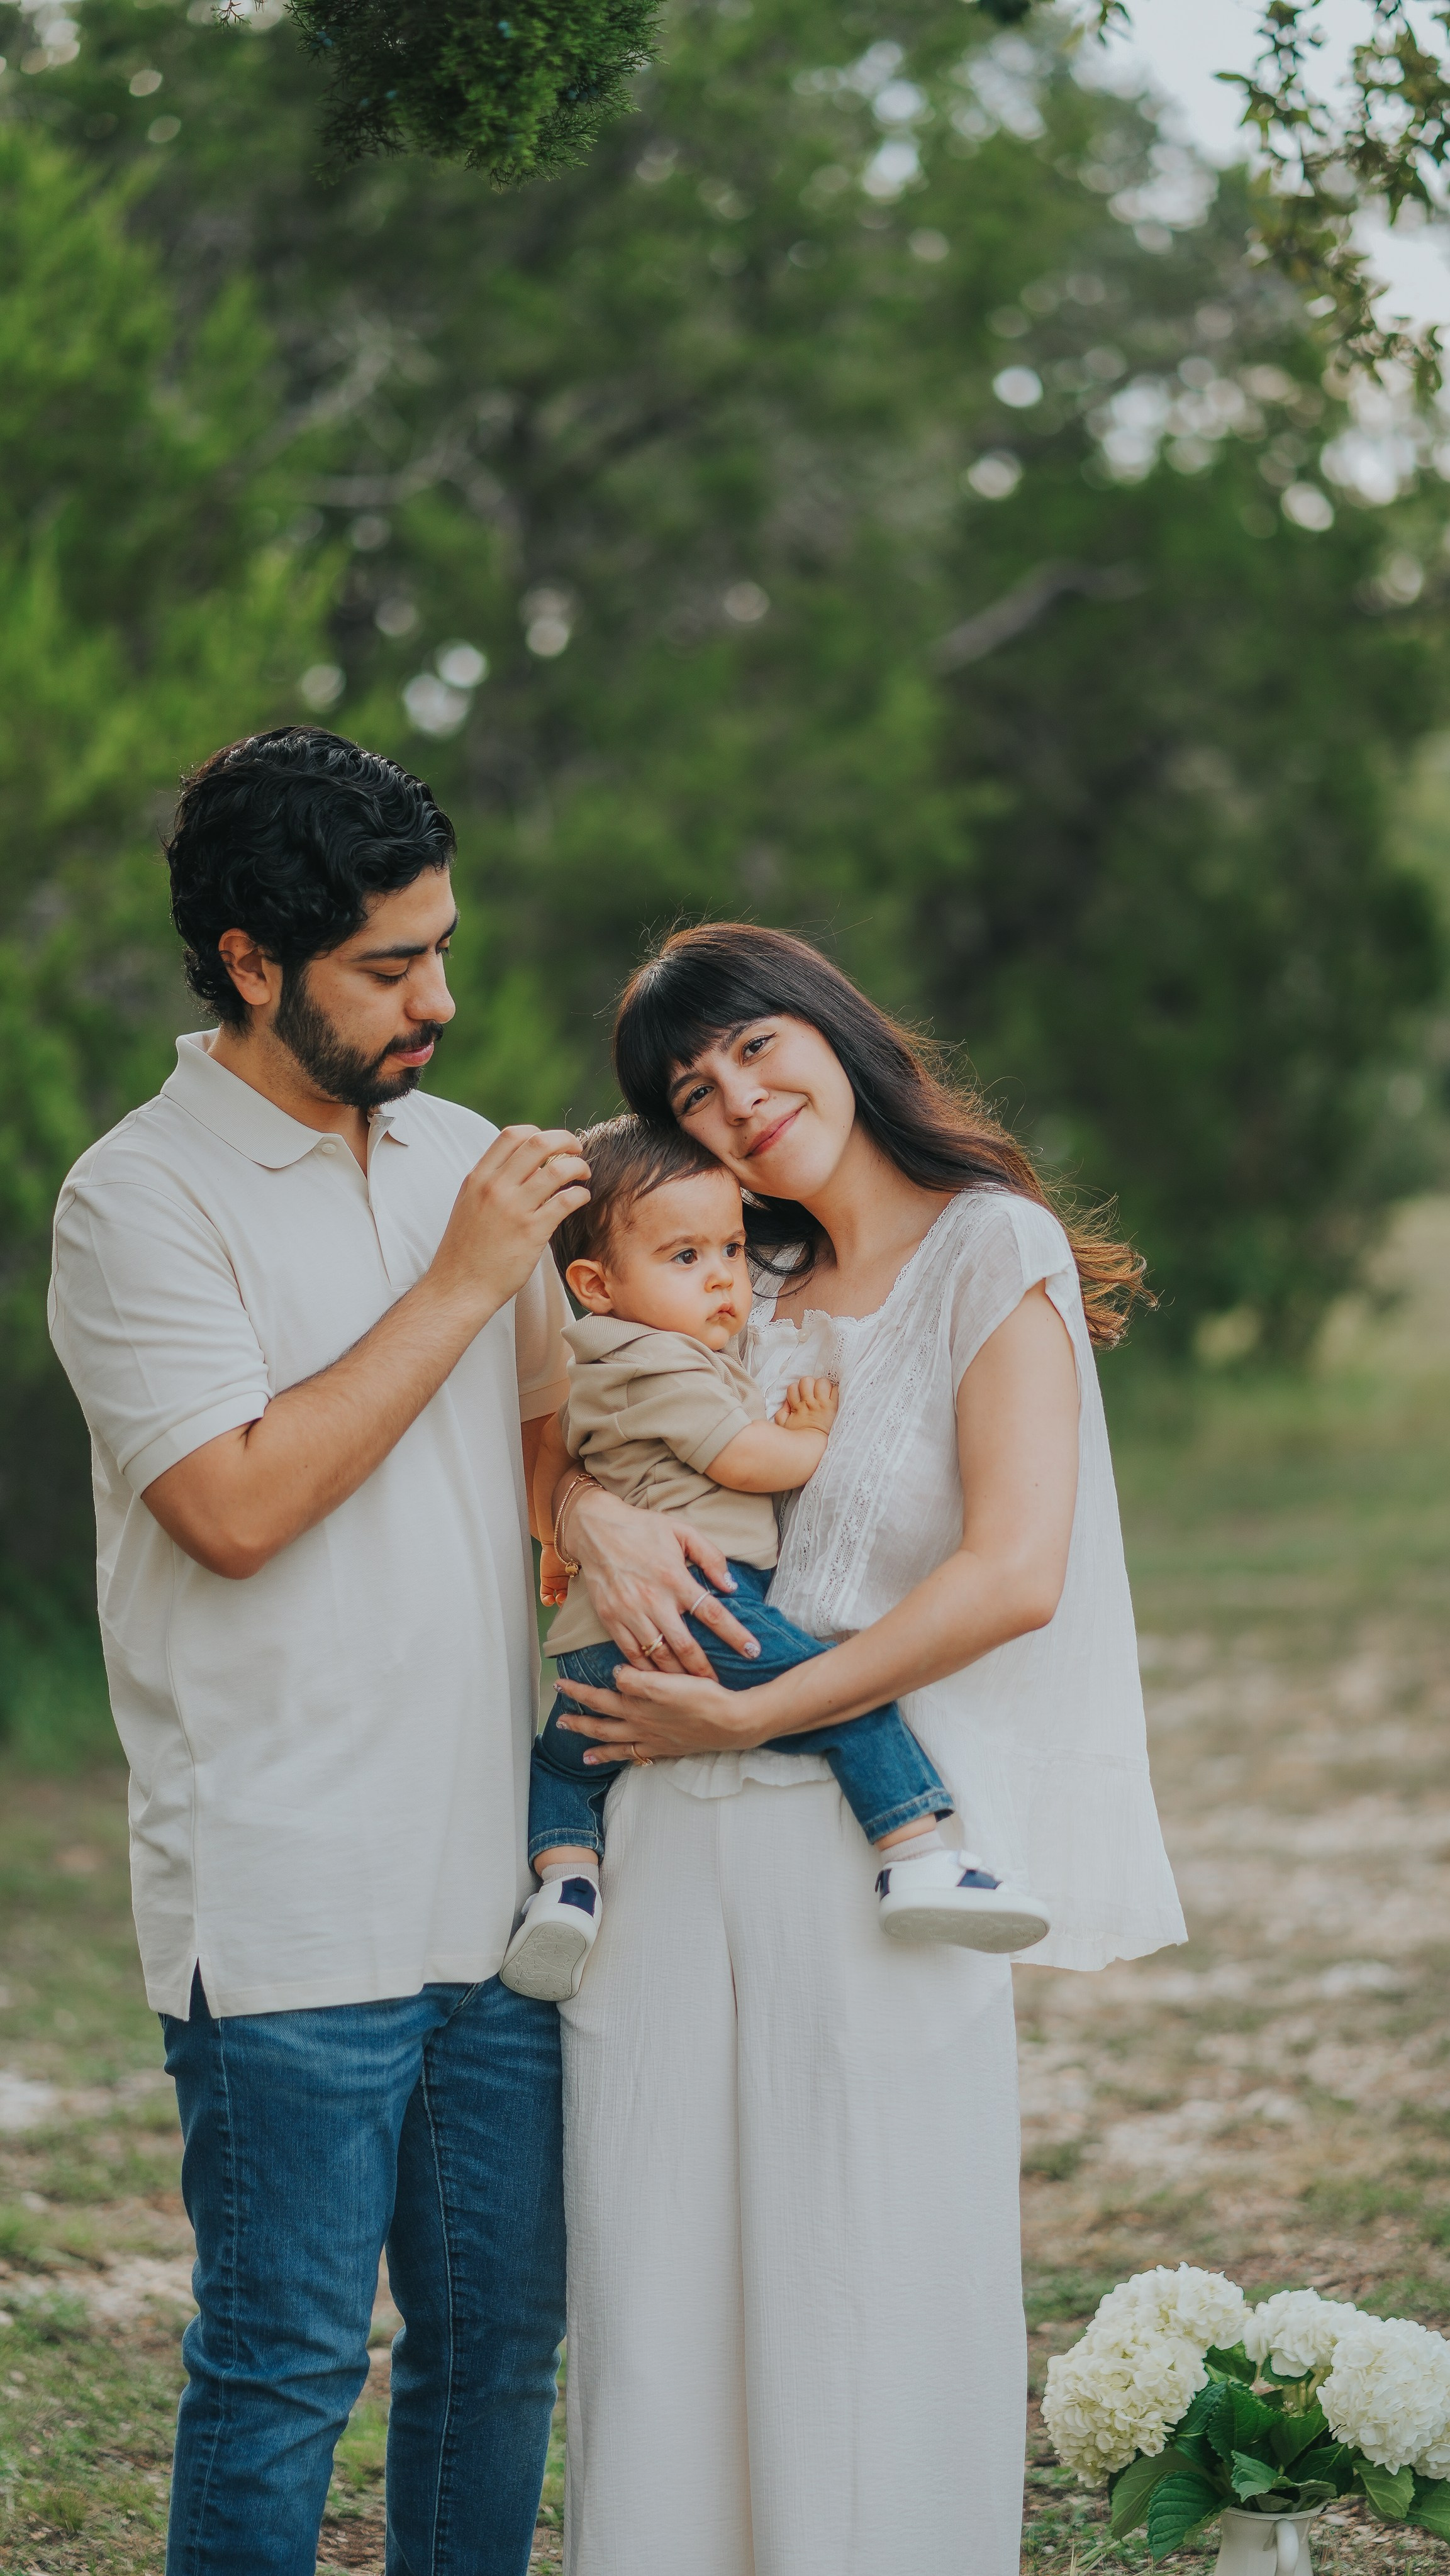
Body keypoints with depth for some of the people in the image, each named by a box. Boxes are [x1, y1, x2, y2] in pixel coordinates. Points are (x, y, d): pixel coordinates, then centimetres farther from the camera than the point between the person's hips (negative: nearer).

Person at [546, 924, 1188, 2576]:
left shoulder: (995, 1251, -2)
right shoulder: (742, 1292, 15)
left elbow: (1013, 1575, -12)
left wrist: (745, 1715, -10)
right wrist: (591, 1511, -6)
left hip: (878, 1844, -5)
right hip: (673, 1842, 5)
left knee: (865, 2304, -1)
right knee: (656, 2301, 6)